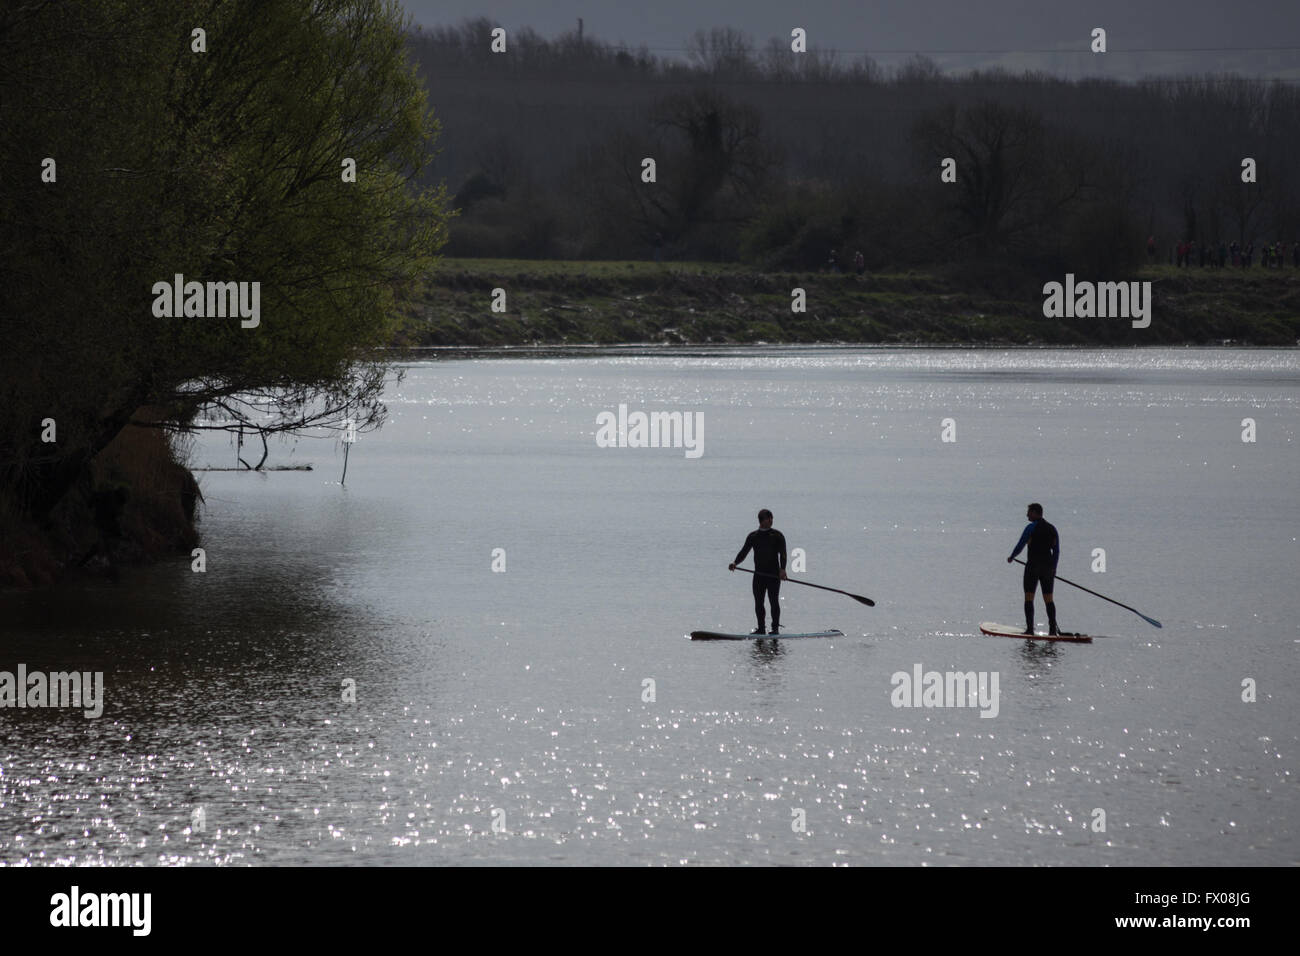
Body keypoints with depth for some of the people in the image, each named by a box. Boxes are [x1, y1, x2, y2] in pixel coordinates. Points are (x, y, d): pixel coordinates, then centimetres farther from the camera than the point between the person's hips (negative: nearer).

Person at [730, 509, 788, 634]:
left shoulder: (777, 535, 1)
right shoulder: (753, 536, 11)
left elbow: (782, 553, -8)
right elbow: (744, 552, 8)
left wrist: (782, 569, -23)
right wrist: (735, 563, -11)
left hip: (774, 574, -4)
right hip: (759, 573, 4)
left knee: (774, 601, -5)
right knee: (758, 602, 3)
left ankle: (775, 628, -1)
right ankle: (761, 628, 11)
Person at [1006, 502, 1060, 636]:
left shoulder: (1031, 528, -9)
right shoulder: (1052, 529, 9)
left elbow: (1020, 545, -7)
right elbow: (1056, 551, 11)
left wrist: (1011, 557, 11)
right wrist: (1053, 569, 18)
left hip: (1033, 566, -6)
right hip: (1048, 567, 6)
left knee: (1029, 598, -1)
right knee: (1048, 599, 10)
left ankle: (1030, 628, -8)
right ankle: (1053, 628, 4)